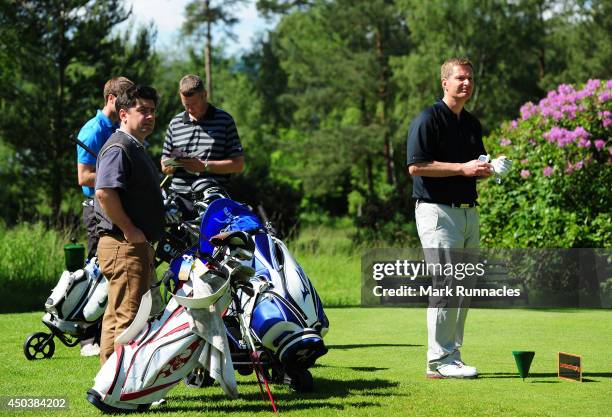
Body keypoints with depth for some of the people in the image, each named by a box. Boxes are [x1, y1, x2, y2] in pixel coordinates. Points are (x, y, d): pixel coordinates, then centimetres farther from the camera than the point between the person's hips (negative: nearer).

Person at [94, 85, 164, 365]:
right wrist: (129, 230, -21)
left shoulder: (136, 148, 21)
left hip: (140, 245, 11)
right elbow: (104, 192, -27)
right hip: (125, 246, -11)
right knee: (128, 317, -11)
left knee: (116, 317, 14)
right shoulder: (118, 148, -13)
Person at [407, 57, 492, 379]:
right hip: (437, 210, -8)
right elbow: (416, 165, -16)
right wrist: (463, 168, -19)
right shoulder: (428, 120, -8)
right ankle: (439, 361, -9)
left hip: (468, 211, 8)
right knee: (445, 285, -12)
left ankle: (452, 356, 15)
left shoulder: (472, 124, 18)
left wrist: (486, 169, 2)